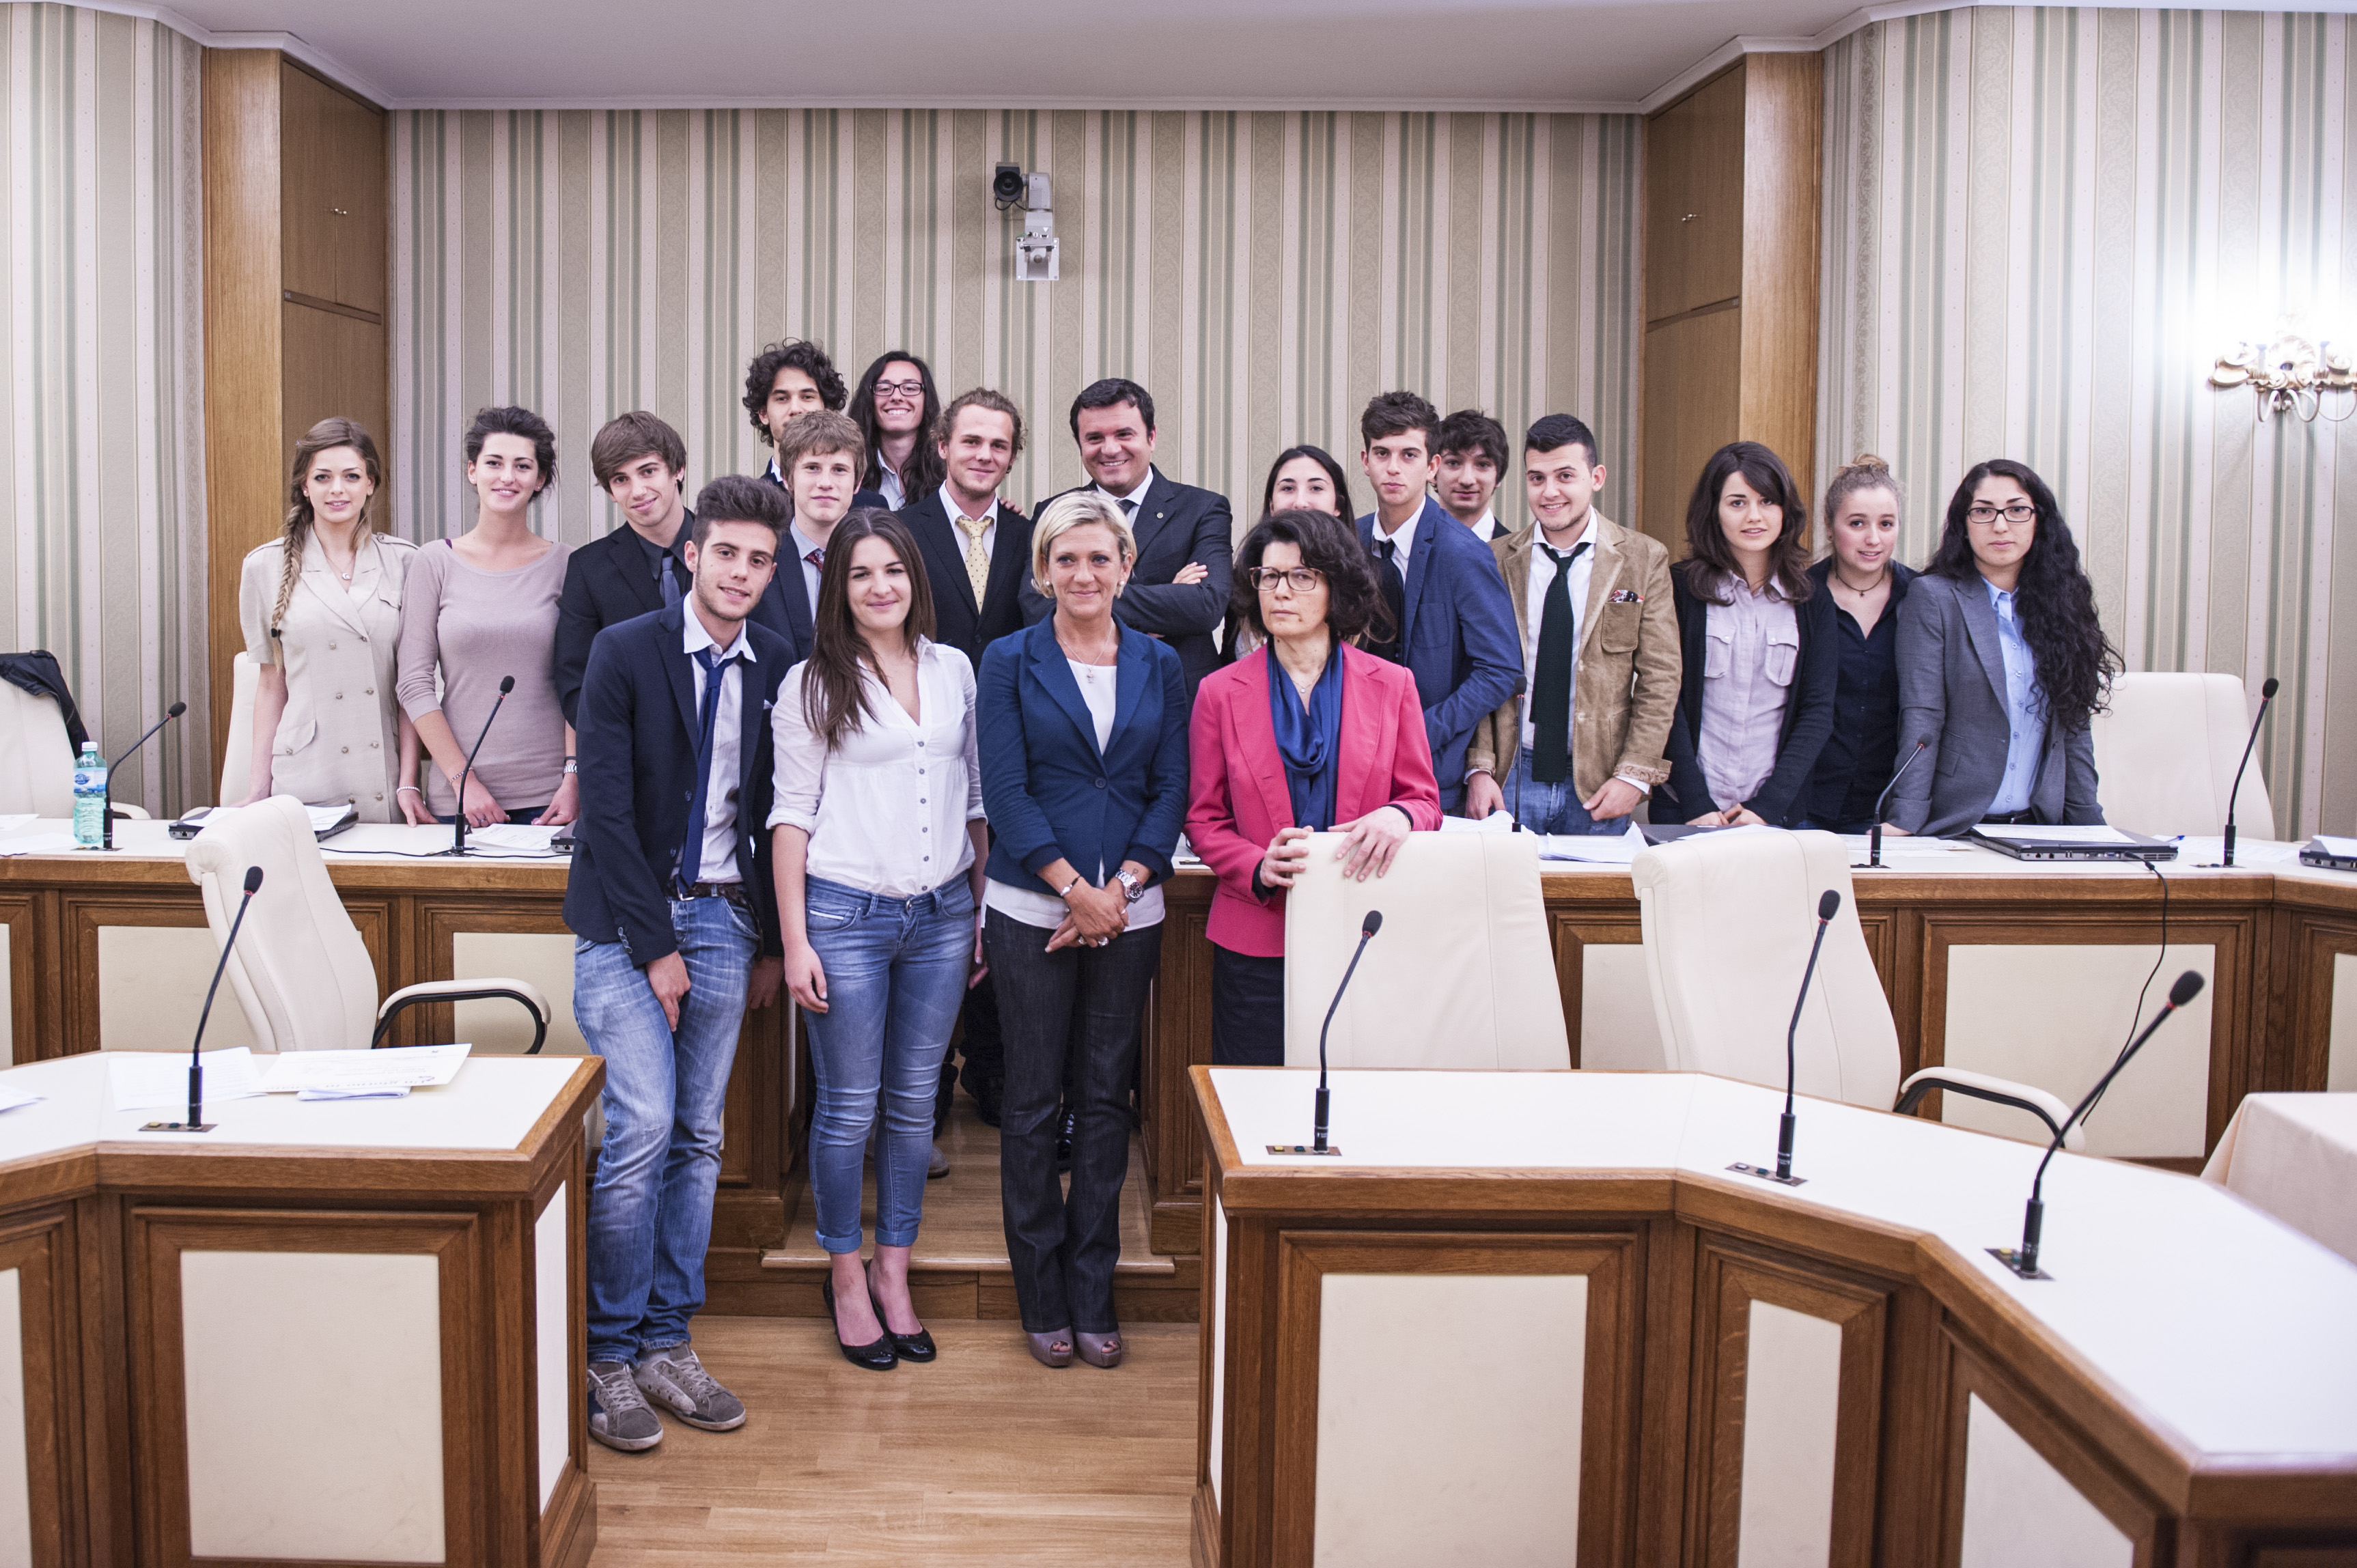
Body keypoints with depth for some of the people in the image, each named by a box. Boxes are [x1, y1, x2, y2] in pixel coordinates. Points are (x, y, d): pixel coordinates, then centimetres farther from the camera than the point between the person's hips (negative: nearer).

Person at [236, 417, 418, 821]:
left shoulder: (403, 560, 5)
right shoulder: (266, 567, 5)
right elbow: (271, 681, 9)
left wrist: (410, 781, -5)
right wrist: (258, 788, 3)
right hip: (305, 782, 0)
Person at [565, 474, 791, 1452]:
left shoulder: (776, 669, 5)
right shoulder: (625, 652, -7)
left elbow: (776, 813, 11)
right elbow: (607, 810, -10)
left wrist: (772, 941, 8)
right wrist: (655, 948, -12)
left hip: (725, 917, 4)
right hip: (628, 916, -4)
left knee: (699, 1138, 7)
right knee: (642, 1128, -12)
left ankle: (666, 1344, 17)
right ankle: (609, 1357, 1)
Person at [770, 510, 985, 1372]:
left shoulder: (954, 670, 9)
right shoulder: (813, 683, -3)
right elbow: (792, 813, -3)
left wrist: (983, 908, 11)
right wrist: (794, 939, -8)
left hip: (941, 913, 4)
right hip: (845, 913, -4)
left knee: (914, 1104, 11)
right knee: (848, 1109, 3)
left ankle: (893, 1274, 24)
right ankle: (846, 1276, 20)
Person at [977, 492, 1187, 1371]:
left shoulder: (1160, 666, 8)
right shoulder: (1009, 663, 2)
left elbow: (1173, 788, 4)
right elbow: (1005, 789, -5)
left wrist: (1121, 886, -9)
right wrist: (1075, 887, -14)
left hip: (1129, 911, 2)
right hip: (1032, 910, -2)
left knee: (1107, 1097, 7)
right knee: (1034, 1099, 4)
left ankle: (1093, 1294, 17)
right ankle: (1042, 1299, 15)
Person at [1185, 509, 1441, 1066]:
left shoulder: (1391, 686, 6)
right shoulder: (1221, 692, 5)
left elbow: (1425, 800, 8)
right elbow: (1204, 820, 6)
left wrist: (1398, 817, -16)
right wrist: (1261, 868, -13)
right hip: (1258, 939, 0)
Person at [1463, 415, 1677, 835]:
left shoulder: (1645, 560, 2)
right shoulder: (1494, 560, 4)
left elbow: (1659, 678, 0)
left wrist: (1635, 775, -7)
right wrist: (1479, 768, -5)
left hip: (1599, 784, 0)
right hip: (1511, 775, 1)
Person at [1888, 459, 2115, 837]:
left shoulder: (2059, 603, 12)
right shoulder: (1932, 597, -1)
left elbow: (2074, 725, 15)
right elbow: (1921, 718, -9)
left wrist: (2090, 824, 8)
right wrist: (1904, 822, -19)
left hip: (2039, 824, 4)